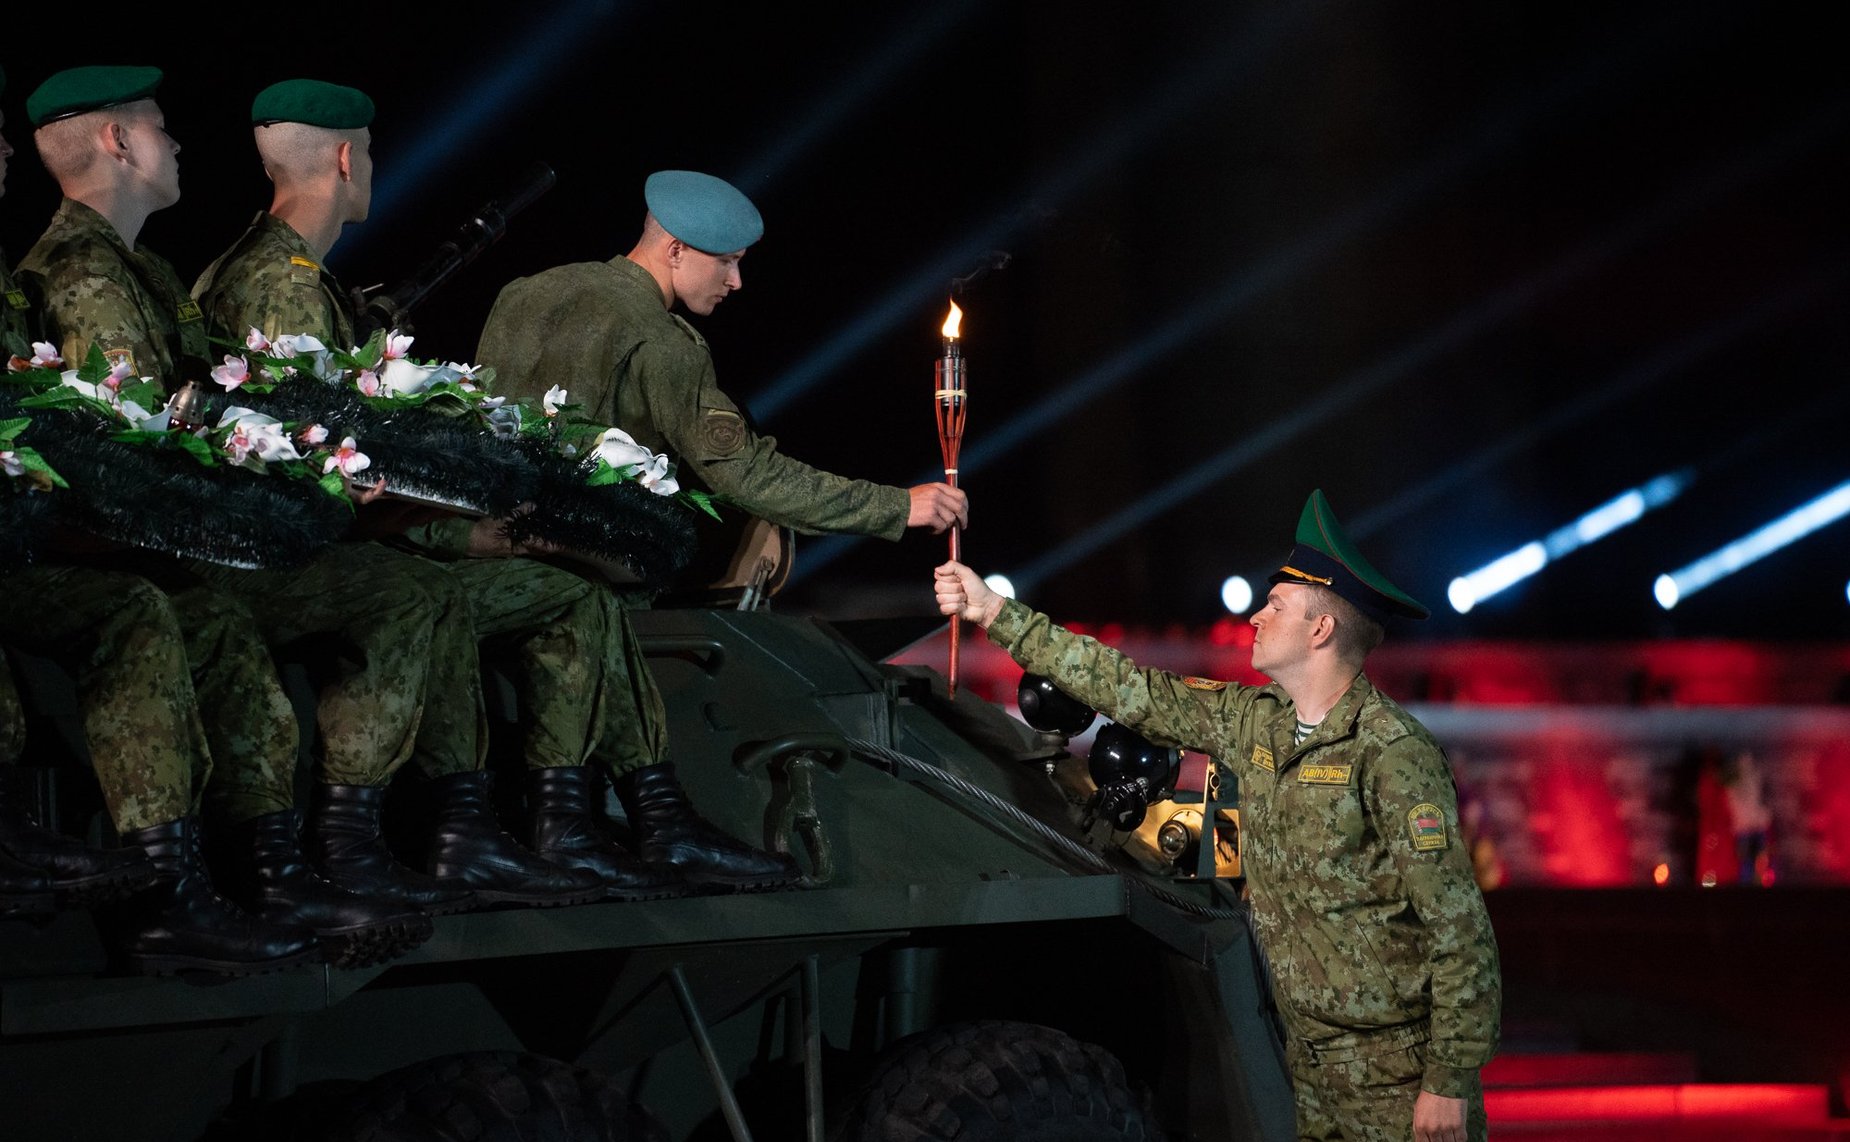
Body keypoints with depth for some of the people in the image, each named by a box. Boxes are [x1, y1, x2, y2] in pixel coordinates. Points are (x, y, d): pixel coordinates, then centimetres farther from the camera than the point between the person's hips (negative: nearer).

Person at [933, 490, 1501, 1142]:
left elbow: (1460, 928, -18)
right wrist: (995, 615, 14)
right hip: (1313, 1064, 7)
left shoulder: (1392, 752, -17)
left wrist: (1451, 1083, -20)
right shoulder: (1254, 722, 7)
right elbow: (1130, 691, 14)